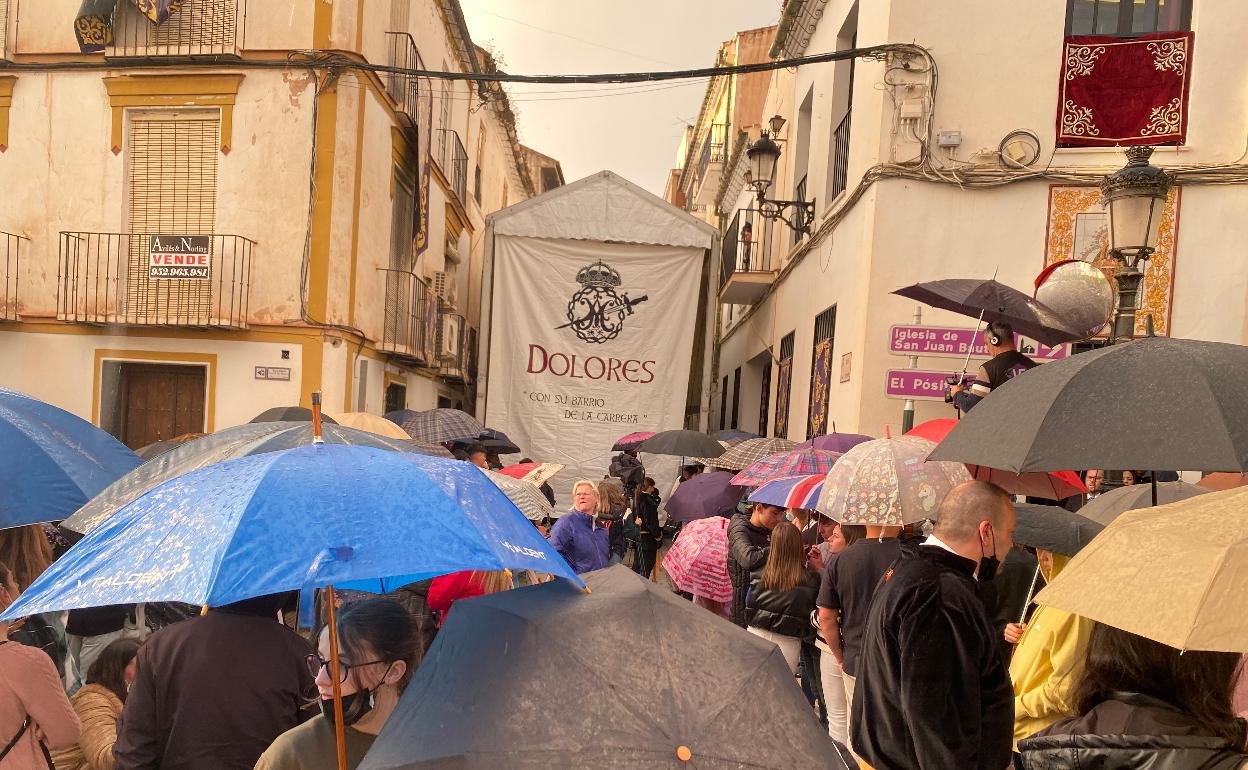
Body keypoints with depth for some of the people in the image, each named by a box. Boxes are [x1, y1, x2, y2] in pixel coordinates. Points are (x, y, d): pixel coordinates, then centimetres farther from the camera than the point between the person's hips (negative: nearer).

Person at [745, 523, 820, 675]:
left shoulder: (760, 575, -8)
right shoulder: (810, 581, -12)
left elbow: (749, 608, 2)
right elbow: (811, 615, -2)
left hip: (757, 635, 1)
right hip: (788, 643, -1)